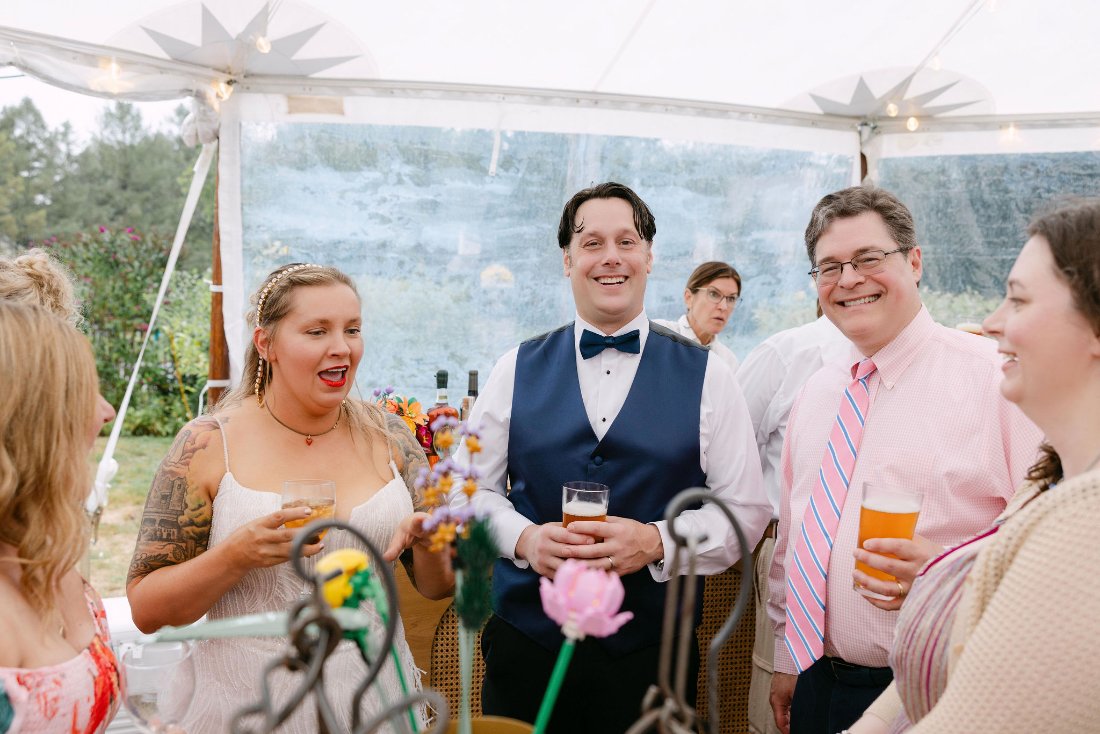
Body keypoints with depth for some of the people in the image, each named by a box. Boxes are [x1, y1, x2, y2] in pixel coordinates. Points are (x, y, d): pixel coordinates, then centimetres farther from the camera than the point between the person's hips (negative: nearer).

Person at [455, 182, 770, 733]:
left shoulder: (707, 377, -1)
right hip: (525, 641, 1)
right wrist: (523, 538, -13)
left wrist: (656, 542, -17)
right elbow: (472, 487, 6)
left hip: (653, 650, -1)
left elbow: (746, 508, -1)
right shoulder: (517, 370, 3)